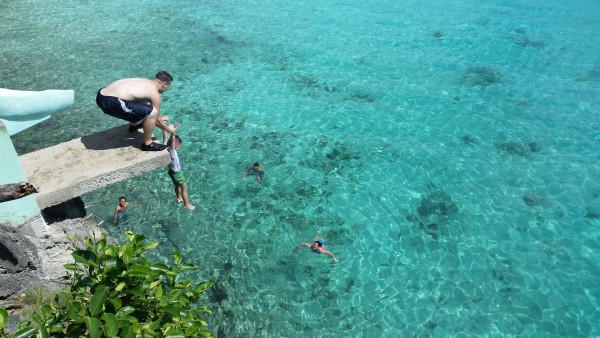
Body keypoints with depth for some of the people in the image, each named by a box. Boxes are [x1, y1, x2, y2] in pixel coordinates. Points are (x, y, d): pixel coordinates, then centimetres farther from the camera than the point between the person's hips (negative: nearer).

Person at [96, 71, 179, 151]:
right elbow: (157, 120, 6)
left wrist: (157, 119, 46)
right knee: (152, 112, -11)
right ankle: (147, 144, 4)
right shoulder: (154, 93, -4)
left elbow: (142, 106, 36)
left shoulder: (145, 82, 21)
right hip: (110, 102, -10)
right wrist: (168, 129, 24)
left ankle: (134, 125, 53)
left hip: (101, 95, 10)